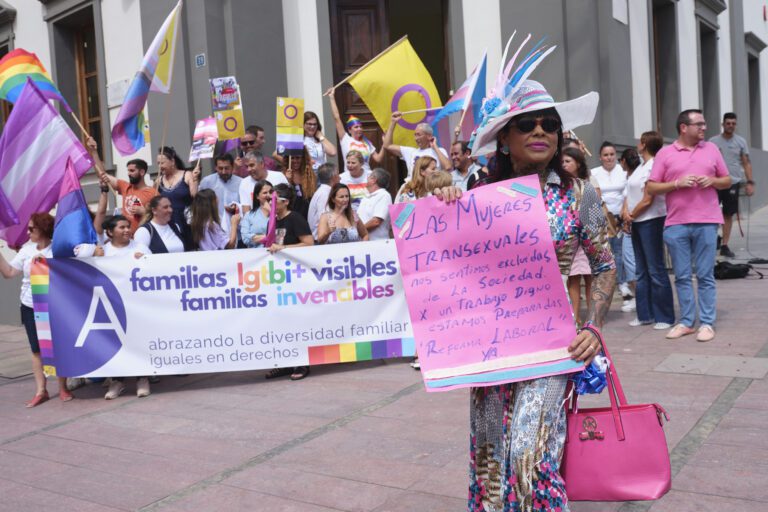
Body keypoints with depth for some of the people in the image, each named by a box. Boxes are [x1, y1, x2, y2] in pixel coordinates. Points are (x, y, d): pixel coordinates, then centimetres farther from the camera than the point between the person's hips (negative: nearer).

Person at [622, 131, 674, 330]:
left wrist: (631, 215, -6)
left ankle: (664, 317, 2)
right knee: (642, 271, 12)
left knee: (656, 270, -5)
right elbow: (630, 193, 14)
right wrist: (626, 212, -3)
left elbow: (647, 200, -16)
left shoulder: (653, 167, -13)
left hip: (651, 221, -9)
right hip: (637, 222, 9)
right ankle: (645, 314, 20)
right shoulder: (640, 167, 14)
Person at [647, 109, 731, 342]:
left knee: (705, 276, 2)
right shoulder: (665, 153, 4)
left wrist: (712, 181, -5)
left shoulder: (711, 148, 11)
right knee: (682, 276, 5)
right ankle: (686, 322, 14)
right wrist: (677, 183, -12)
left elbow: (727, 181, 16)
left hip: (706, 222, 1)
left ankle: (707, 323, 8)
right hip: (676, 224, -1)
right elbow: (651, 187, 1)